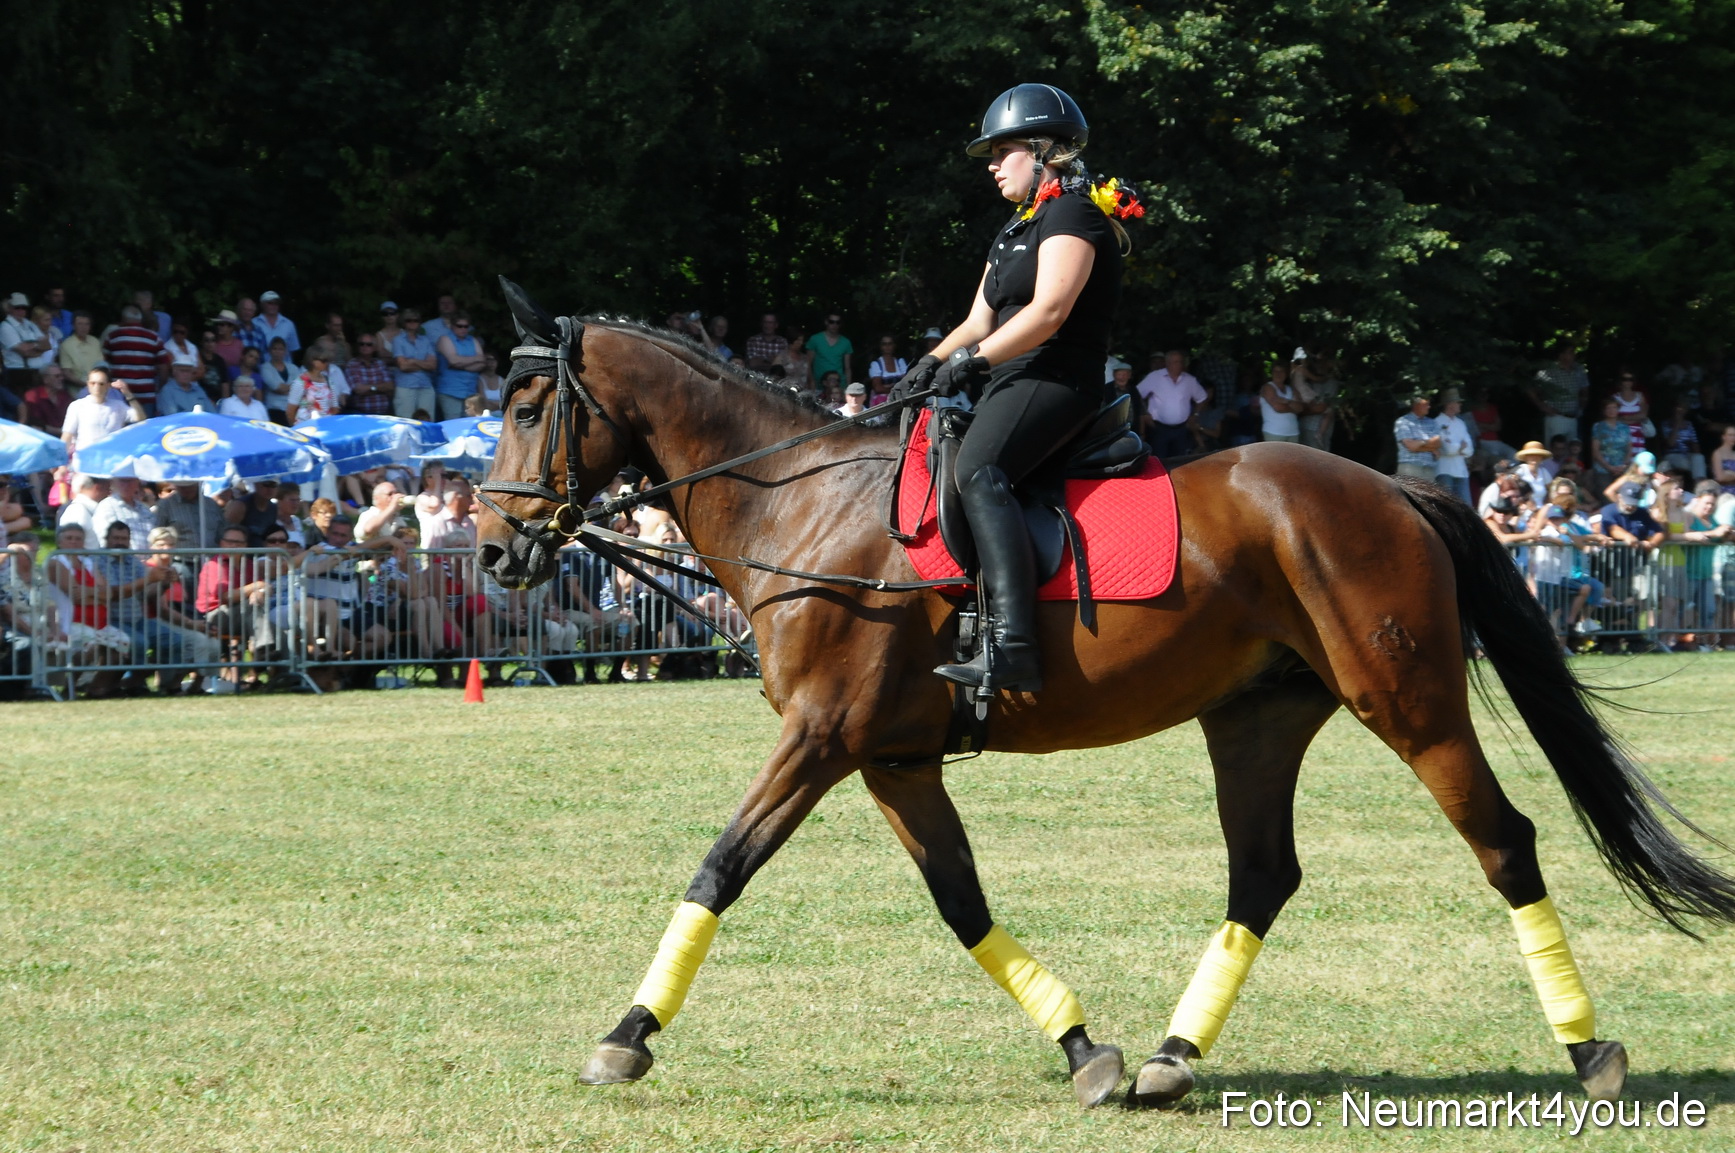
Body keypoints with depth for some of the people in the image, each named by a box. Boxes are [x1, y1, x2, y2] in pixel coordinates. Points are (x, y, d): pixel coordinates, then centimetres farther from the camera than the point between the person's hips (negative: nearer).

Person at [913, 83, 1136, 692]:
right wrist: (932, 363, 3)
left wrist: (974, 360, -20)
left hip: (1057, 381, -11)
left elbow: (1049, 311, -19)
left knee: (977, 470, -33)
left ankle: (1011, 645, -47)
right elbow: (980, 322, 22)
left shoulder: (1073, 214, -7)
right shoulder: (1016, 231, 25)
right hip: (1014, 386, 11)